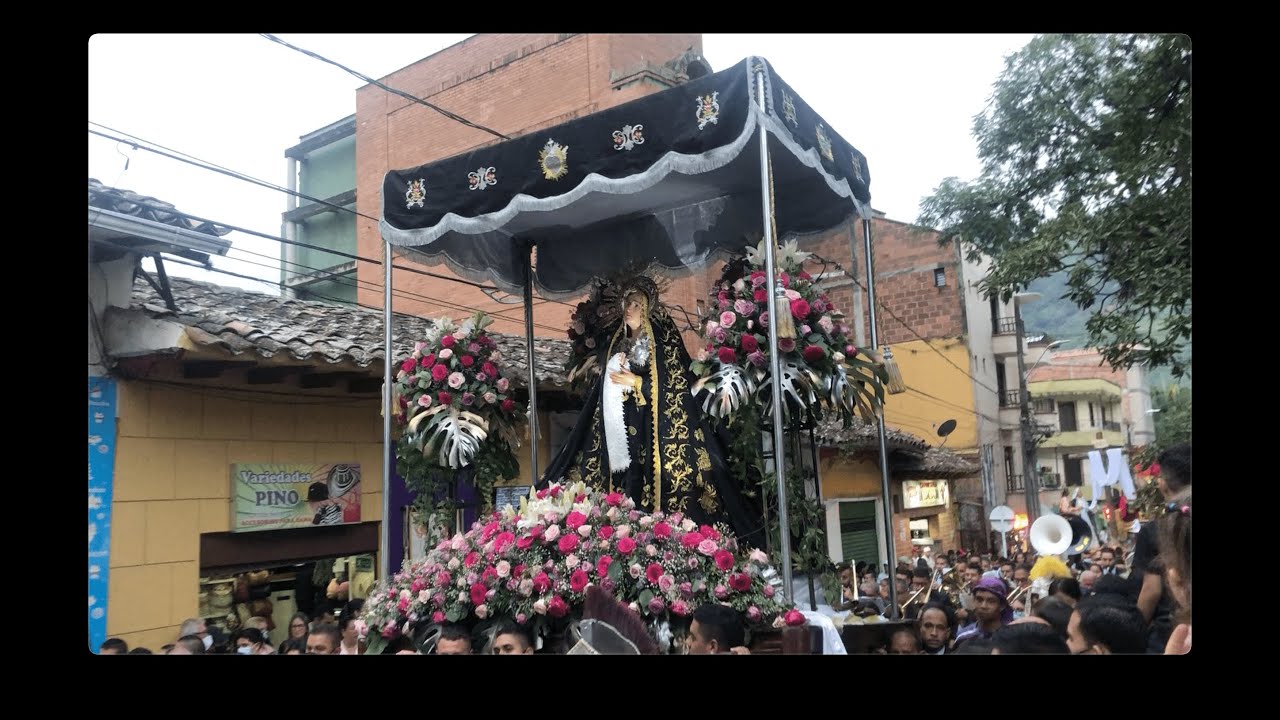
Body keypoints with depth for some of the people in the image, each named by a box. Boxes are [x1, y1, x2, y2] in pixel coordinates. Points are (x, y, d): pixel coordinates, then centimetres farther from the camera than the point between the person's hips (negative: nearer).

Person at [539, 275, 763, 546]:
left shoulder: (663, 343, 1)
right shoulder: (616, 343, 18)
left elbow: (677, 387, -6)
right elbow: (603, 386, 23)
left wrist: (636, 383, -10)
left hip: (653, 429, -5)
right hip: (620, 428, 5)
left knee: (652, 487, -12)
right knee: (624, 490, -2)